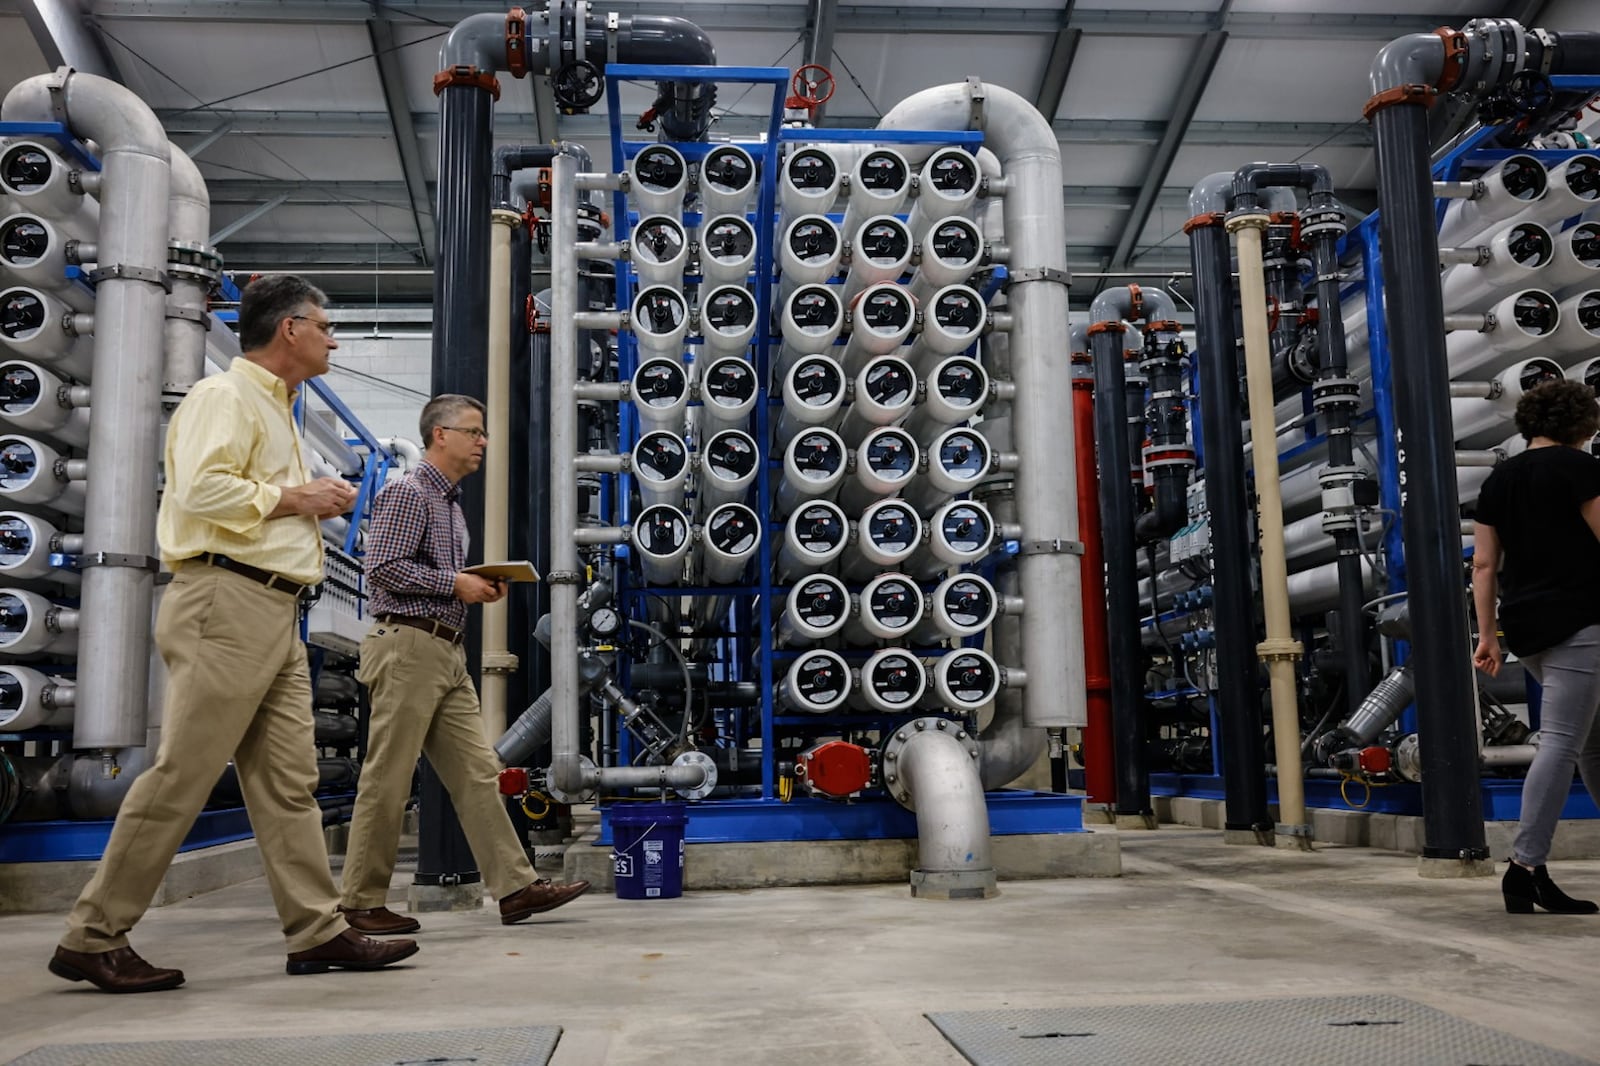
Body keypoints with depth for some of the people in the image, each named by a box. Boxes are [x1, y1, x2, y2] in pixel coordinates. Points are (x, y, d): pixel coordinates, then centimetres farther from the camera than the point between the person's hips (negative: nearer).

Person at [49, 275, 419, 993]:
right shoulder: (225, 397, -6)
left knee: (288, 780, 6)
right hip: (227, 603, -10)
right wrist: (294, 497, -10)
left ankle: (317, 931, 8)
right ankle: (93, 938, 3)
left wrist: (314, 502, 13)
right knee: (181, 776, -7)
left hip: (275, 612, 10)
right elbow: (201, 491, -21)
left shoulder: (275, 409, 24)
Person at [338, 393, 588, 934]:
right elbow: (384, 567, -17)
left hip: (447, 654, 10)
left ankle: (516, 887, 6)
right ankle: (360, 903, 6)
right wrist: (456, 583, -13)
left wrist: (482, 587, 10)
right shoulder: (407, 493, -7)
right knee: (387, 780, -4)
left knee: (477, 773, 5)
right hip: (408, 646, -9)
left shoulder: (451, 503, 22)